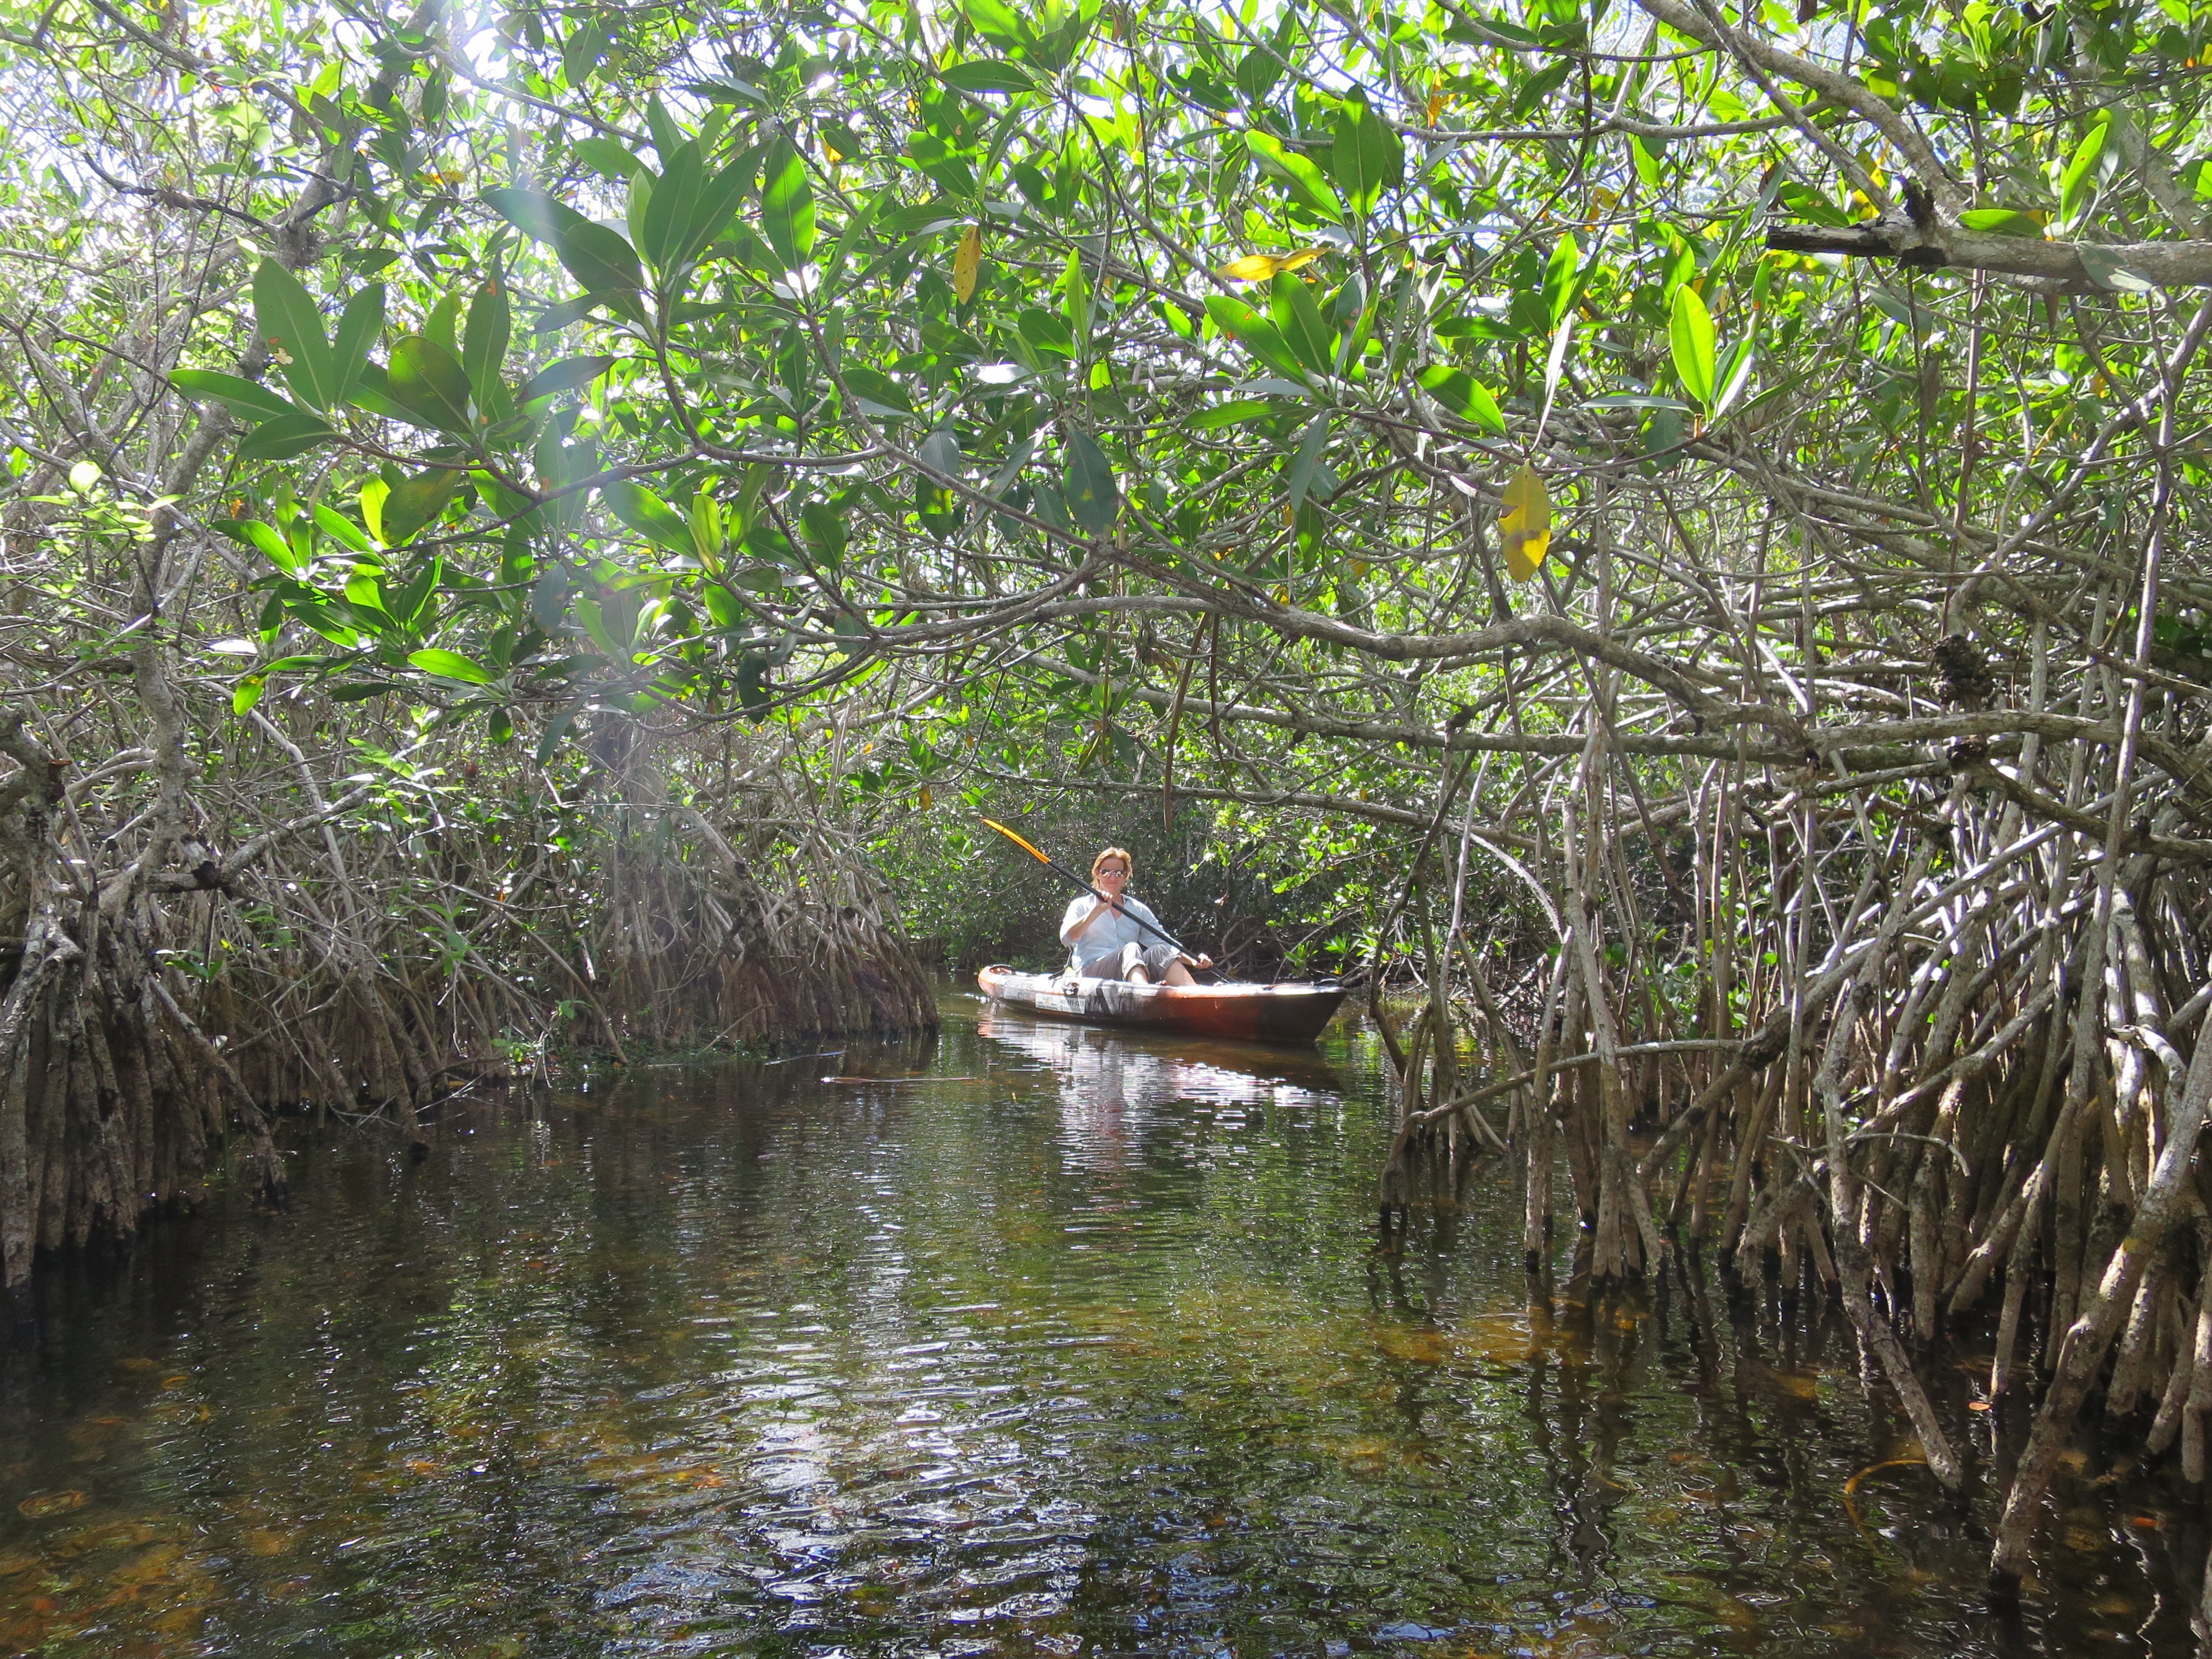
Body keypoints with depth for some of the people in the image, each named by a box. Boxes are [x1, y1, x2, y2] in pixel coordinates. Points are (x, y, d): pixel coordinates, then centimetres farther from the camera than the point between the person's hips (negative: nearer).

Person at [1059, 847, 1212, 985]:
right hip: (1091, 973, -3)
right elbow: (1066, 938, -4)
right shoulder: (1082, 905, 16)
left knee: (1159, 951, -27)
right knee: (1131, 949, -33)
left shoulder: (1138, 909, 24)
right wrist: (1097, 911, -14)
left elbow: (1162, 942, 13)